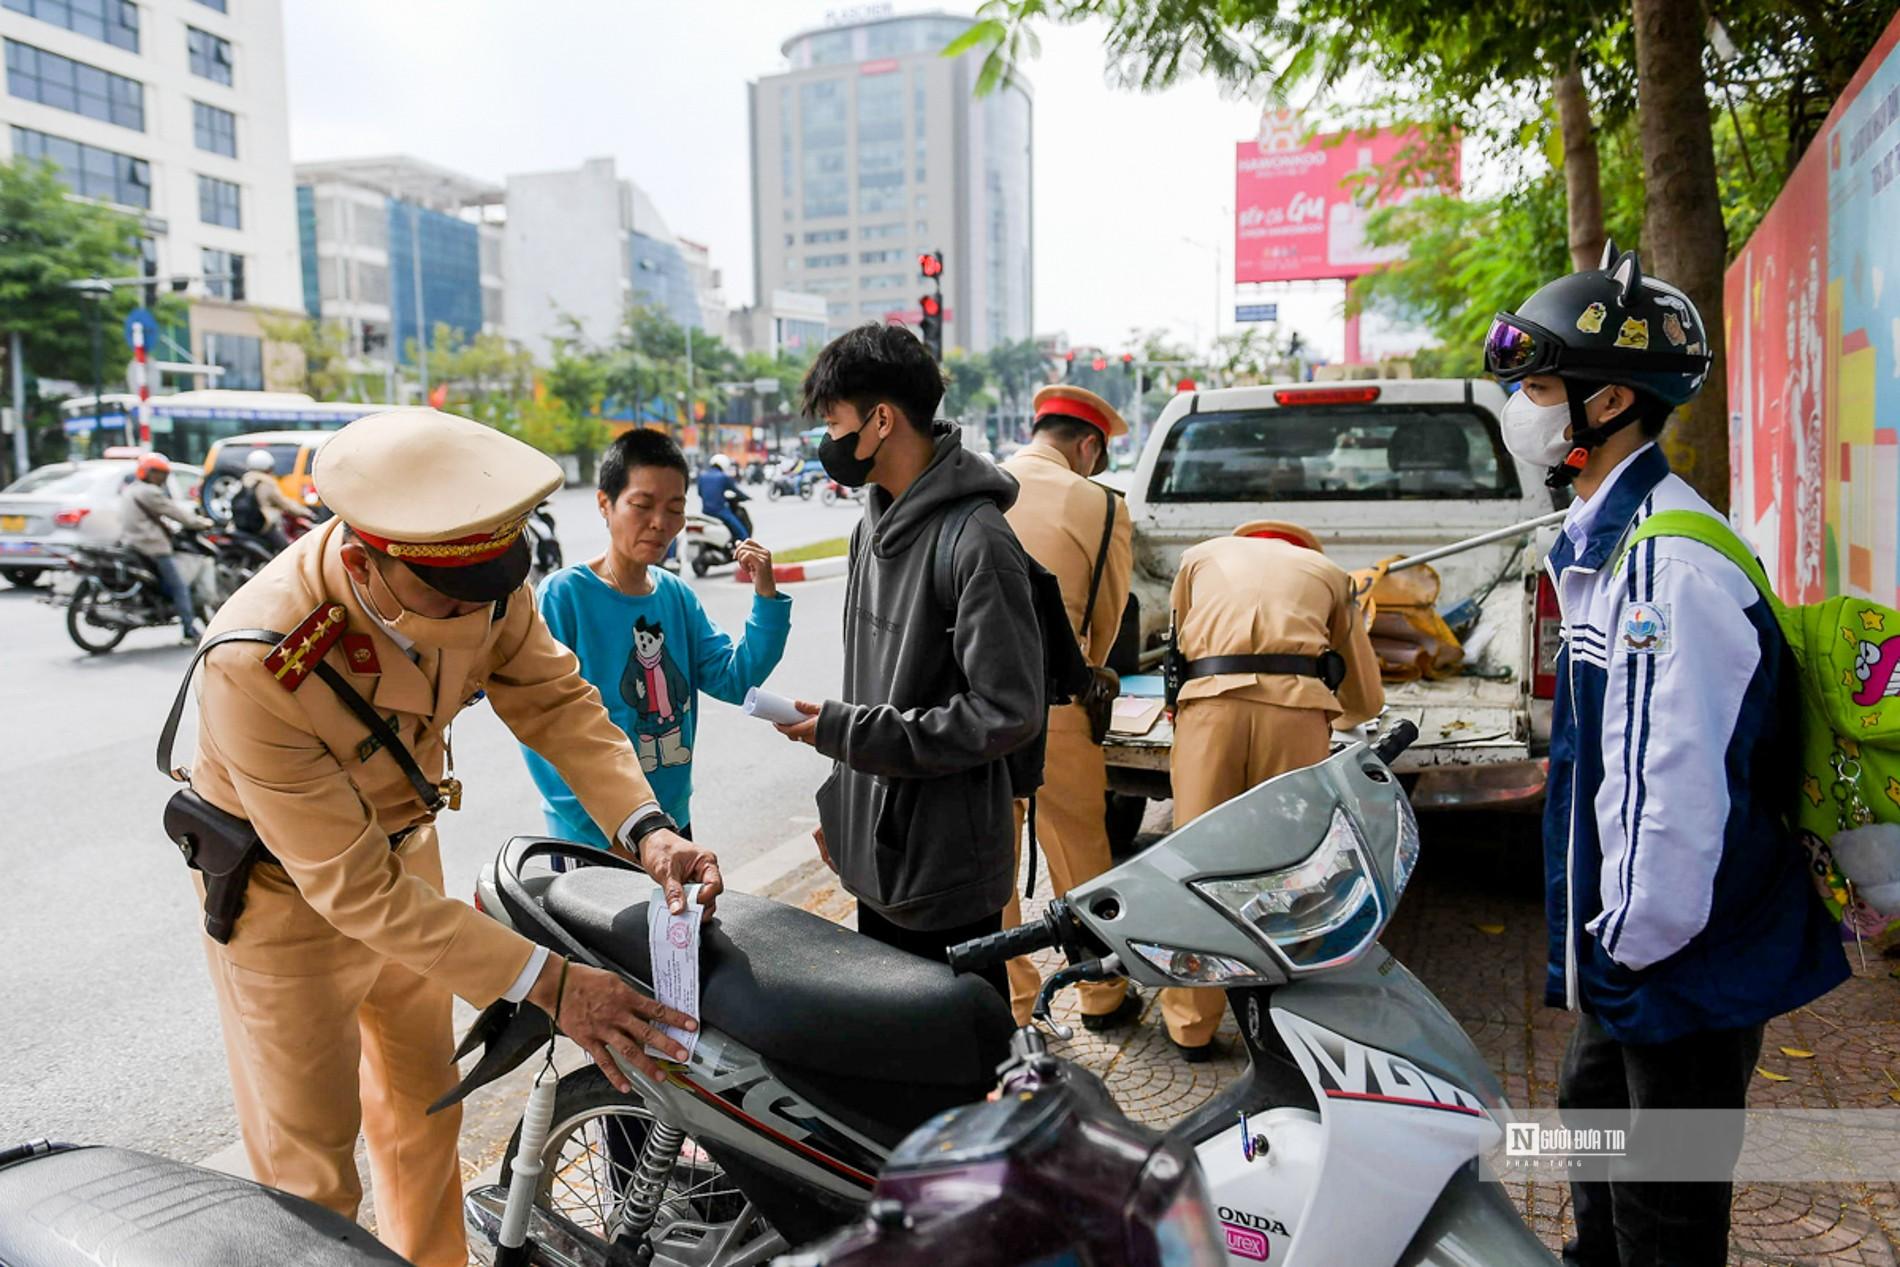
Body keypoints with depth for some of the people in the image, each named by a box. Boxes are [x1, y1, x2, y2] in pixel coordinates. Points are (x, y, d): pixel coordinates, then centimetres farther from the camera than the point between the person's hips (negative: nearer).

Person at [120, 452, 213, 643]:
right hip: (152, 546, -10)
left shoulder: (128, 490, 19)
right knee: (180, 586, -8)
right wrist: (200, 522, -1)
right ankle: (189, 632, -11)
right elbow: (173, 511, -10)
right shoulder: (149, 492, -12)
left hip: (130, 543, 10)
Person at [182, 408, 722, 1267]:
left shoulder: (479, 576, -24)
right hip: (285, 887, -5)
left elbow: (554, 697, -14)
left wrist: (645, 829, -32)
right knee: (311, 1158, 5)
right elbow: (352, 888, -34)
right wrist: (546, 985, -36)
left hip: (402, 844, 6)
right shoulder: (256, 666, -38)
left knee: (423, 1102, 22)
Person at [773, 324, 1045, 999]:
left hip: (948, 873, -9)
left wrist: (844, 731, -19)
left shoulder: (976, 542, -20)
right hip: (875, 855, 9)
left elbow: (1007, 713, -22)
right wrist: (842, 804, 17)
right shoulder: (874, 524, 10)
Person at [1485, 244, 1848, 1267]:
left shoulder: (1668, 562, -25)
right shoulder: (1602, 541, 9)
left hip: (1689, 959, -10)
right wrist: (1598, 945, 17)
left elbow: (1679, 782, -29)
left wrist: (1638, 944, -18)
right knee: (1592, 1119, 27)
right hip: (1624, 952, 10)